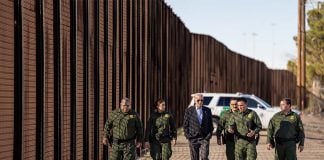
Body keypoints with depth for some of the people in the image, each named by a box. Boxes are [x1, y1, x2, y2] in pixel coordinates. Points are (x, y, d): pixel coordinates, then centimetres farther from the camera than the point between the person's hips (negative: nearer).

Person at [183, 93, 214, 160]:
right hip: (193, 138, 0)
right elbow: (185, 125, 3)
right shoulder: (189, 110, 1)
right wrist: (188, 135, -5)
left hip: (204, 138, 0)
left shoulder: (207, 110, 6)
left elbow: (210, 125, 12)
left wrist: (209, 134, 0)